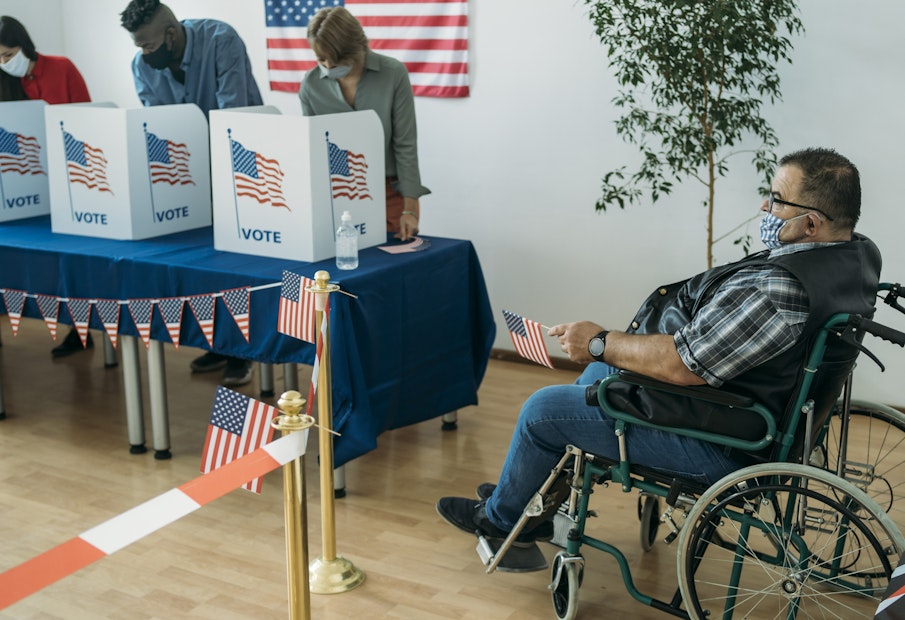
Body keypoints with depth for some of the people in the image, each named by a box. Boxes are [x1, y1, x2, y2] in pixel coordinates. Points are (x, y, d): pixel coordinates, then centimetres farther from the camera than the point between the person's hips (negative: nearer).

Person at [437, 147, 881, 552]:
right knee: (602, 368, 28)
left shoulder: (777, 289, -34)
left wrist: (600, 343, -15)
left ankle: (502, 516, 31)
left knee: (541, 410, 3)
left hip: (712, 447, -11)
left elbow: (682, 365, -32)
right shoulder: (858, 252, -2)